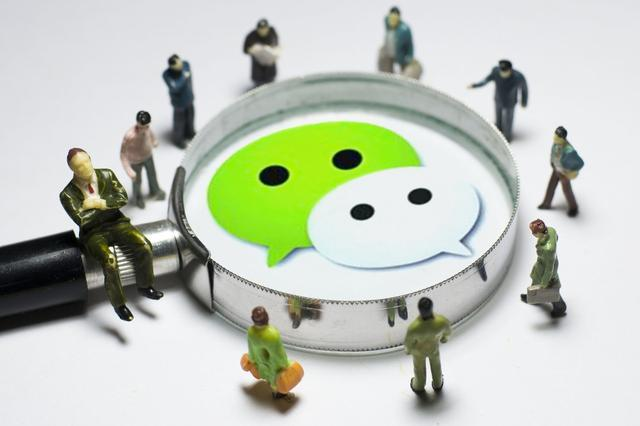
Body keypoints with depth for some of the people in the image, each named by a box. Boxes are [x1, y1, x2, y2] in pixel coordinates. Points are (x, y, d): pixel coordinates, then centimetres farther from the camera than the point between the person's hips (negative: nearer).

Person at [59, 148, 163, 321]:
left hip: (116, 223, 4)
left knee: (144, 245, -21)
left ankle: (145, 286, 2)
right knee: (109, 261, -31)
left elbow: (123, 197, -6)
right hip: (93, 233, -4)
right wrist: (109, 205, -10)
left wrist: (100, 203, -18)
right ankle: (119, 304, -13)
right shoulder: (68, 195, -11)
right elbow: (81, 220, -20)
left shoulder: (107, 175, 0)